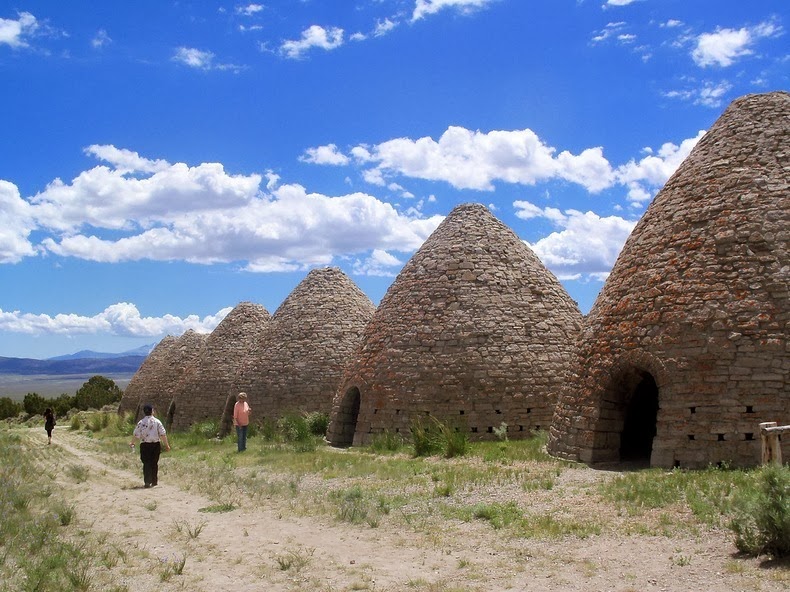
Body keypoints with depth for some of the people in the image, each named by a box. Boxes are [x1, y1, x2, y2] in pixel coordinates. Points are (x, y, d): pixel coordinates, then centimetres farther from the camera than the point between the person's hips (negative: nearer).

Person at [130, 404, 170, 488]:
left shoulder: (141, 423, -4)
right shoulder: (157, 422, -4)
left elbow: (136, 435, 1)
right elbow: (163, 434, -5)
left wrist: (132, 443, 19)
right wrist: (166, 444, 3)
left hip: (145, 445, -1)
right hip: (156, 444, 1)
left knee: (146, 463, 3)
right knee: (154, 463, 12)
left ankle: (147, 482, -6)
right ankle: (154, 481, 18)